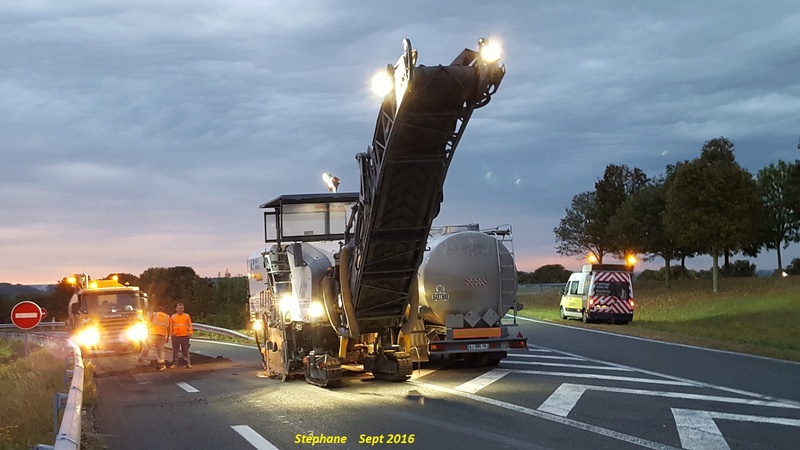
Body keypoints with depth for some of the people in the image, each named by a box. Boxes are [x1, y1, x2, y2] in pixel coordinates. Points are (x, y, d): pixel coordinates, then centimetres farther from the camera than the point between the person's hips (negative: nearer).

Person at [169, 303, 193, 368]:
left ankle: (188, 363, 2)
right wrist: (171, 334, 2)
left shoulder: (187, 316, 5)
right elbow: (171, 326, 9)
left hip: (184, 336, -1)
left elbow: (190, 325, 4)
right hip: (175, 336, 1)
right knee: (175, 350, 4)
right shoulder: (173, 316, 8)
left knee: (185, 350, 0)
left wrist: (190, 333, -5)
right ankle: (174, 363, 10)